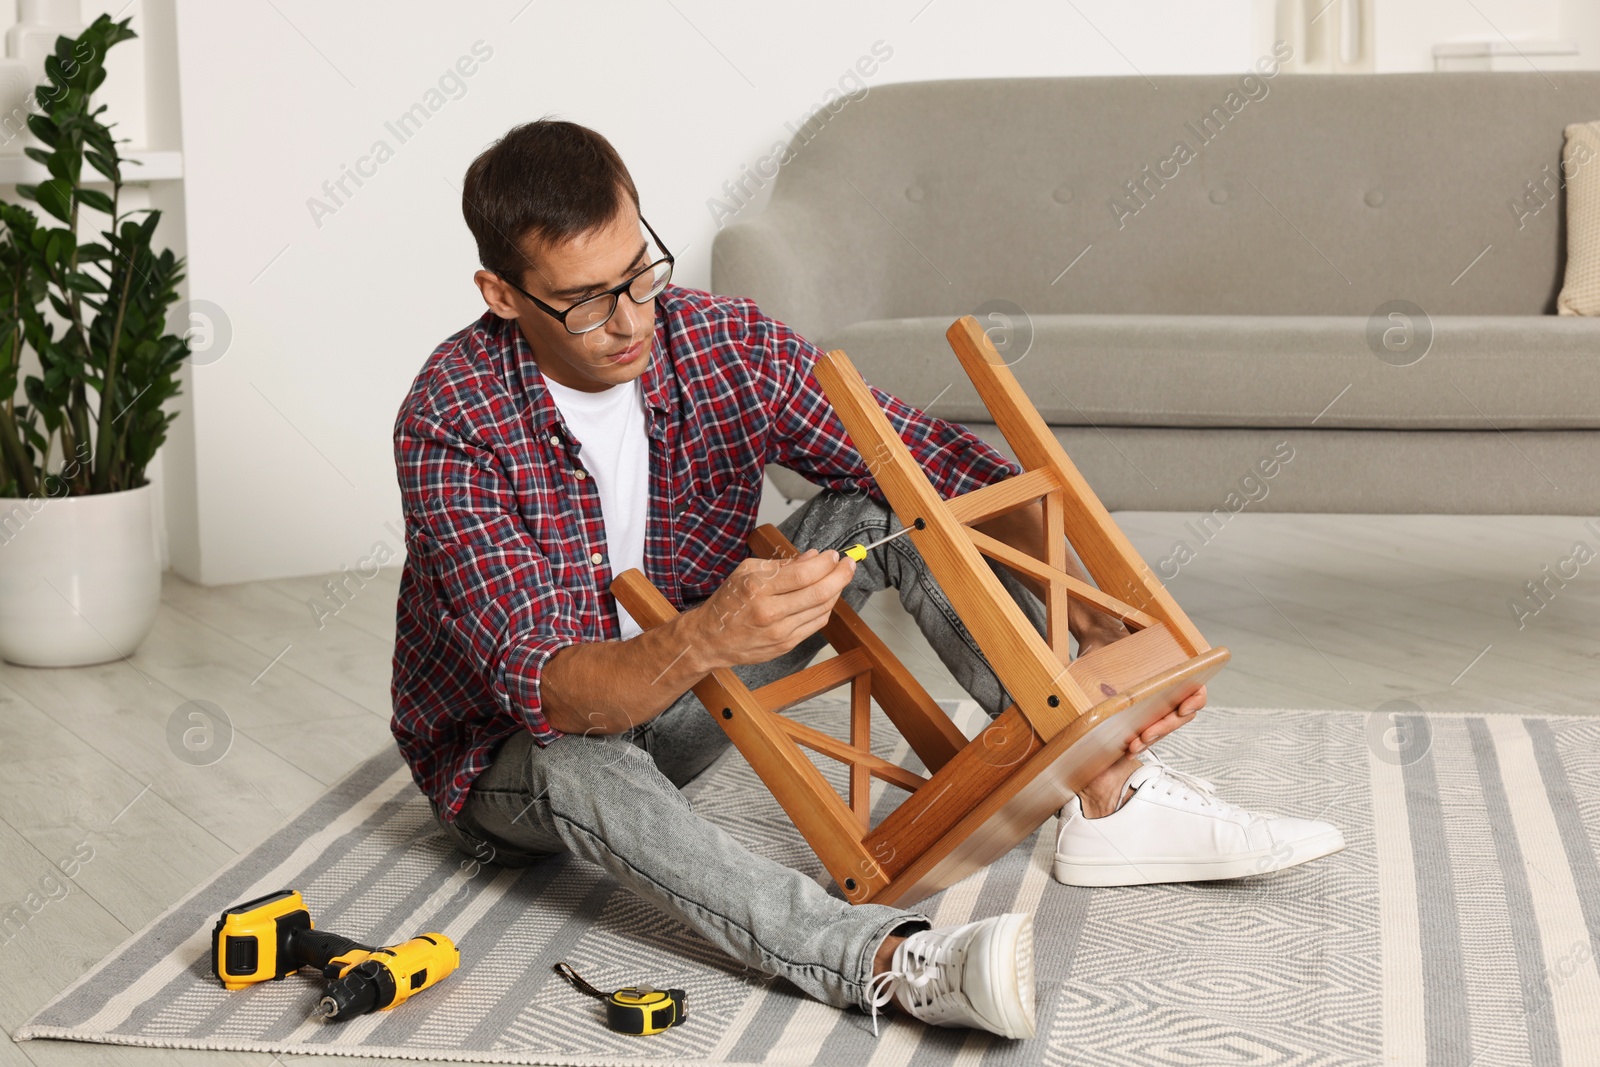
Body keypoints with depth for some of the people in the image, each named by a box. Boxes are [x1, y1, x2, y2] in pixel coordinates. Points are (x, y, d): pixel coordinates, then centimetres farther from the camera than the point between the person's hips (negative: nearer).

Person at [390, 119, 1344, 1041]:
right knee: (576, 767, -41)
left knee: (889, 511, -11)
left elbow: (953, 467, -13)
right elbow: (546, 692, -36)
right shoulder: (452, 424, -28)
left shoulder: (727, 345, -16)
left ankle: (1109, 802, -14)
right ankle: (900, 964, -58)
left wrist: (1097, 622, -27)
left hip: (675, 697, 5)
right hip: (508, 748, -4)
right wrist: (701, 642, -56)